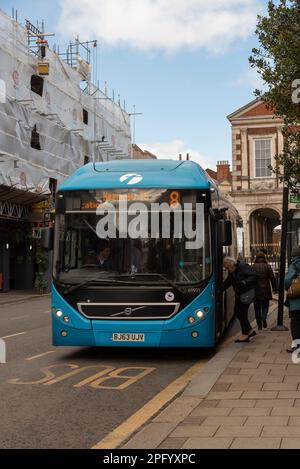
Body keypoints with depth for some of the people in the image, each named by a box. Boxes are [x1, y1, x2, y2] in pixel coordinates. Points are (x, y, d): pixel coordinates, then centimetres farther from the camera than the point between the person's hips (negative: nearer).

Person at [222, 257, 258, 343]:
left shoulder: (243, 267, -18)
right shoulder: (231, 272, 8)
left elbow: (254, 276, -22)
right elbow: (227, 282, 16)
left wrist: (244, 282, -34)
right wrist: (221, 289, 4)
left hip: (247, 293, -9)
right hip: (239, 294, 9)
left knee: (242, 313, -6)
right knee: (237, 311, 8)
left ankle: (245, 334, 6)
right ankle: (250, 330, 19)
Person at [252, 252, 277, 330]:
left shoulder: (252, 267, 0)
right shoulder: (267, 266, -2)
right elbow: (272, 278, -1)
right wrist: (274, 289, 8)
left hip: (255, 291, 1)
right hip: (265, 290, -1)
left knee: (257, 308, 9)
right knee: (265, 306, 14)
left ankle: (259, 325, 5)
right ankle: (264, 318, -13)